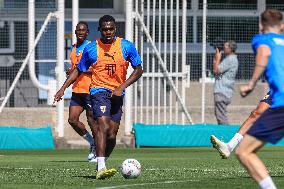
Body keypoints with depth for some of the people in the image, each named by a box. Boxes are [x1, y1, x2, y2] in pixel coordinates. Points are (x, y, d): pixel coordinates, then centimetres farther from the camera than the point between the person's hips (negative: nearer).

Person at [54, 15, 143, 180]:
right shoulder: (91, 49, 1)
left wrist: (122, 87, -7)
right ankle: (101, 169, -33)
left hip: (117, 93, 3)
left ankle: (102, 164, 24)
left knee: (112, 134, 2)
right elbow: (78, 71, 13)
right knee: (103, 125, -24)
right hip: (99, 90, -3)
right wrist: (63, 88, 4)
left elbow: (138, 70, 5)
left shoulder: (126, 46, 1)